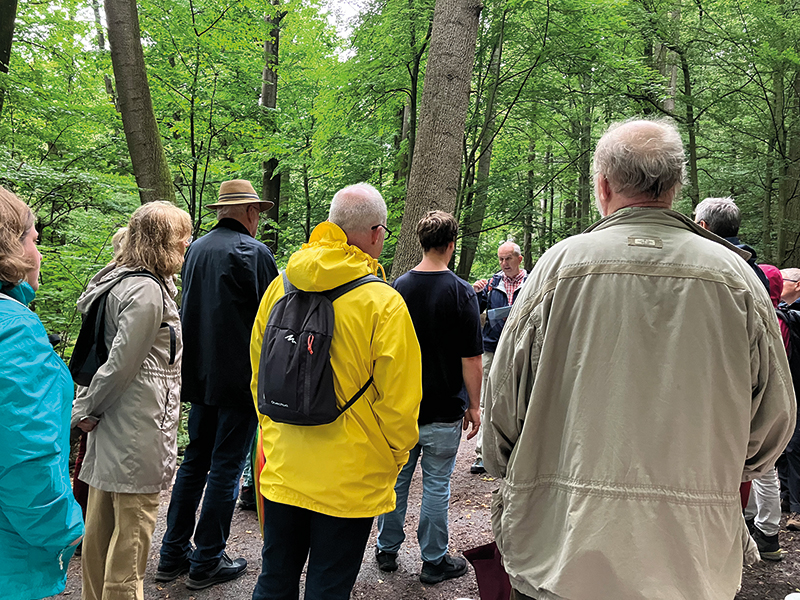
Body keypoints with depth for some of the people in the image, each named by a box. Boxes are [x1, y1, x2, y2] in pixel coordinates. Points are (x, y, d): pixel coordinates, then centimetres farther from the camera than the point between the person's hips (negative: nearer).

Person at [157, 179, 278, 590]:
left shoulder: (196, 248, 9)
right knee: (226, 468, 3)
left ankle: (173, 554, 24)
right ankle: (207, 563, 12)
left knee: (194, 462, 16)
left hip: (200, 375, 7)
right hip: (239, 376, -7)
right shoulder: (253, 251, -13)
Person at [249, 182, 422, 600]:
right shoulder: (383, 303, -18)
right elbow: (398, 402, -14)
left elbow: (258, 374, 8)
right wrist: (395, 456, 5)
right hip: (350, 481, -4)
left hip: (282, 471, 5)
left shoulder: (280, 287, -2)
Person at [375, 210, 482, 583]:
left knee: (396, 478, 15)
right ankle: (434, 561, 18)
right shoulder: (461, 292, -12)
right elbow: (471, 359, -12)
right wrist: (474, 405, -2)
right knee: (436, 484, 6)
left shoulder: (399, 286, 0)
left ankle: (387, 551, 28)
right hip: (443, 409, -4)